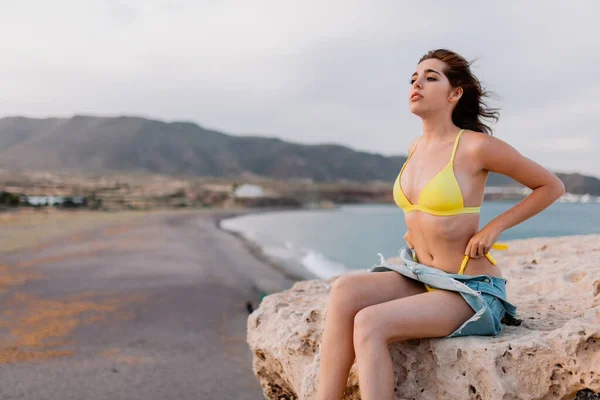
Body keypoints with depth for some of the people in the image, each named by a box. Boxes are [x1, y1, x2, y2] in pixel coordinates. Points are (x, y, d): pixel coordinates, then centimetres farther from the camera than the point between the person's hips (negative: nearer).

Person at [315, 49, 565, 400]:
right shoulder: (416, 147, 8)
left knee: (370, 324, -28)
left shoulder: (477, 146, -13)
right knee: (345, 289, -22)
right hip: (421, 279, 7)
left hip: (471, 292, -6)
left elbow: (552, 187, -2)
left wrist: (494, 228, -10)